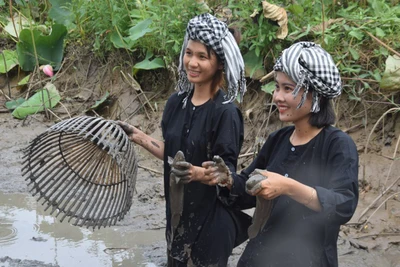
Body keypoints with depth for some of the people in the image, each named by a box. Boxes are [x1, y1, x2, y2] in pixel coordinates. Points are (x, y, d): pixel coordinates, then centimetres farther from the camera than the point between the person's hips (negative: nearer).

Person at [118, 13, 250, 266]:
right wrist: (138, 136, 9)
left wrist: (197, 173, -36)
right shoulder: (177, 102, 1)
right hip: (178, 212, 6)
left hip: (211, 219, -6)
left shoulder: (225, 112, -19)